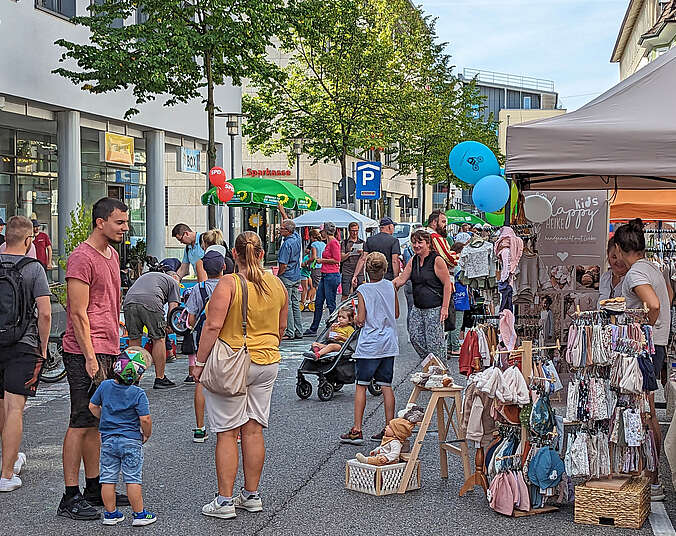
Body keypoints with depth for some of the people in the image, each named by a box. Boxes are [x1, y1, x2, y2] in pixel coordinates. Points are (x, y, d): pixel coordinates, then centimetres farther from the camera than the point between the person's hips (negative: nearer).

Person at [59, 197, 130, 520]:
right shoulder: (82, 258, -13)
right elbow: (78, 313, -16)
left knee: (95, 423, 14)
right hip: (85, 352, -9)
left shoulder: (112, 254, 16)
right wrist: (90, 357, -19)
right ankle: (70, 498, 0)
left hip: (107, 352, 9)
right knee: (81, 423, -5)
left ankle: (94, 489, 22)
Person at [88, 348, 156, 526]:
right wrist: (147, 434, 1)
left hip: (108, 440, 4)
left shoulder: (105, 386, -1)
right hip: (131, 441, -4)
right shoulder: (138, 393, -15)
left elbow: (93, 406, 9)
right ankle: (139, 514, 8)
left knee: (108, 478, 10)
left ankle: (110, 513, 17)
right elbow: (145, 419, -17)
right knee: (133, 479, 3)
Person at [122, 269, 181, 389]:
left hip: (128, 301, 5)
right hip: (151, 302, -5)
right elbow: (173, 307, 13)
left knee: (134, 339, 14)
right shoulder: (173, 281, 25)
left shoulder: (147, 275, 42)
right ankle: (160, 379, 10)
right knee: (158, 339, 6)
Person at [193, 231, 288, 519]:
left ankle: (224, 501, 5)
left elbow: (213, 326, -18)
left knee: (227, 433, 1)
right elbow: (281, 328, 14)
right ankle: (251, 495, 19)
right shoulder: (277, 285, 5)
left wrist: (200, 362, -10)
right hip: (267, 364, 6)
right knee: (253, 430, 12)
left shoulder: (228, 284, -13)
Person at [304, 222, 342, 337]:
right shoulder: (329, 243, 16)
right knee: (318, 302, 12)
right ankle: (313, 329, 18)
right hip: (325, 275, 10)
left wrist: (322, 260, -9)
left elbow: (336, 260, -17)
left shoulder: (334, 243, -13)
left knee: (331, 304, -4)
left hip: (332, 275, -10)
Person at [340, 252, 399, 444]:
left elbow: (361, 319, -11)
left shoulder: (363, 289, -9)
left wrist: (356, 319, 10)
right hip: (389, 344, 4)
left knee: (361, 385, 1)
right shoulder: (391, 287, 2)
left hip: (369, 345, -4)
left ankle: (356, 430, 0)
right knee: (386, 386, 8)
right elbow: (396, 314, 11)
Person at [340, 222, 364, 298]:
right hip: (347, 272, -2)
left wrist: (362, 253, -10)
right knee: (345, 295, -4)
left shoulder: (362, 243, 14)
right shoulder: (344, 243, 7)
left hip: (359, 273, 2)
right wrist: (349, 253, -16)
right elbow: (341, 258, 0)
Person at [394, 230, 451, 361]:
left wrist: (445, 308, -13)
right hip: (417, 308, 7)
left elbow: (447, 284, -10)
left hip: (434, 309, -7)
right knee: (415, 338, 8)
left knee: (433, 342, -4)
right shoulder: (413, 261, 9)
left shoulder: (437, 260, -10)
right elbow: (401, 279, 8)